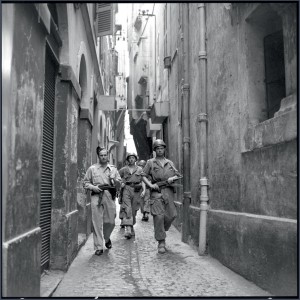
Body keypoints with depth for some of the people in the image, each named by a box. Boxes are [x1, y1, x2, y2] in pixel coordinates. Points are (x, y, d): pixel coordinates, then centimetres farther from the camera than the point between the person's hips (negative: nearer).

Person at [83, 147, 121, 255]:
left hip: (109, 197, 2)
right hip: (96, 196, -1)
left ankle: (107, 238, 33)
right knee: (97, 222, -5)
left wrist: (114, 180, -7)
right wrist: (93, 187, -7)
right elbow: (85, 182, 11)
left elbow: (119, 185, 15)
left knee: (110, 222, 2)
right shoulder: (92, 169, 10)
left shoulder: (113, 169, 14)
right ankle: (98, 247, 4)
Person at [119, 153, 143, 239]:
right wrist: (121, 183, 1)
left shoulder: (140, 169, 12)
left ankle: (131, 227, 21)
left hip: (136, 190, 1)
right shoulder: (123, 169, 11)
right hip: (126, 189, -1)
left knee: (133, 210, 3)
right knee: (127, 208, -16)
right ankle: (128, 229, -26)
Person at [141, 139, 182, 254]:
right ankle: (161, 242, -2)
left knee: (171, 215, -1)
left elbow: (178, 175, 18)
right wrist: (150, 185, -11)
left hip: (168, 191, 3)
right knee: (159, 216, -9)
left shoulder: (170, 163, 17)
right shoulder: (151, 162, 9)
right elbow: (143, 176, 5)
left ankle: (161, 231, 28)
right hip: (156, 191, -3)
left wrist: (173, 178, -4)